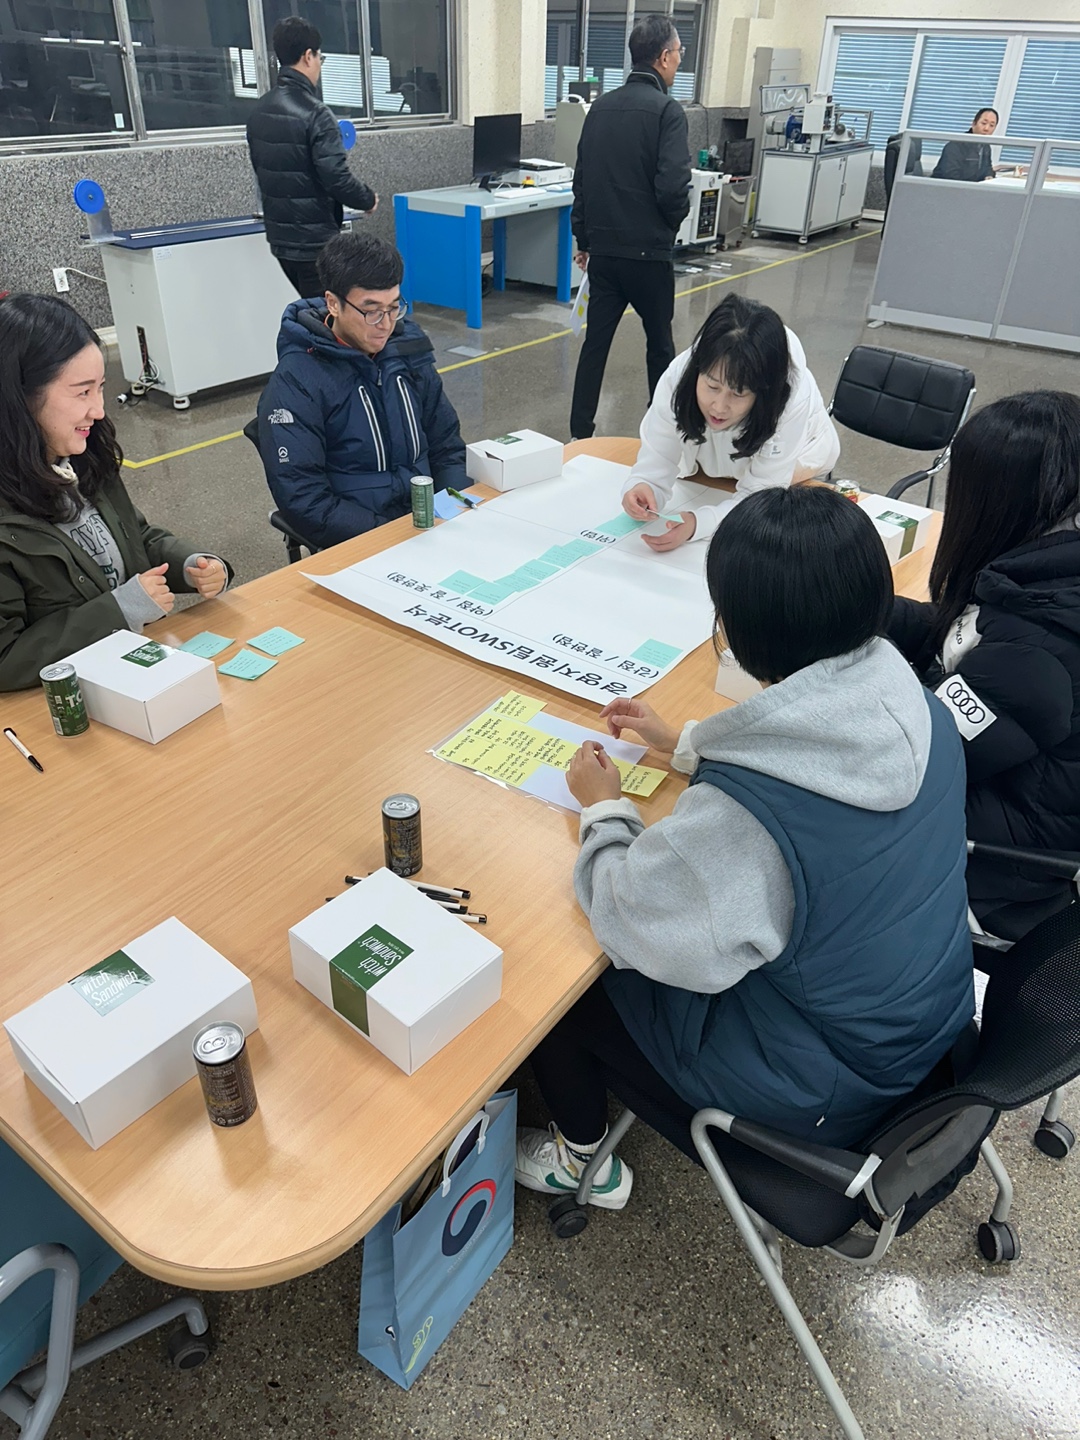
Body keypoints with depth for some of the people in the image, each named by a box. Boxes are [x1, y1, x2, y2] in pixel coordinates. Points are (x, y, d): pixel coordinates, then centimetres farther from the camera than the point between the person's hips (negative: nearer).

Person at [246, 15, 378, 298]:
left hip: (279, 236, 8)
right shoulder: (314, 112, -17)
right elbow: (336, 177, -20)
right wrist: (368, 199, -2)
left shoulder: (259, 110, 8)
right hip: (314, 240, -8)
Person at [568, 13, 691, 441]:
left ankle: (580, 433, 7)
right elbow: (673, 188, -20)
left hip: (602, 249, 5)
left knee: (595, 341, 8)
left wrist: (583, 236, 20)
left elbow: (581, 179, 12)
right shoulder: (666, 111, -12)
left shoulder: (601, 107, 8)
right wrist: (672, 221, 1)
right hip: (648, 250, -5)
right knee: (659, 342, 11)